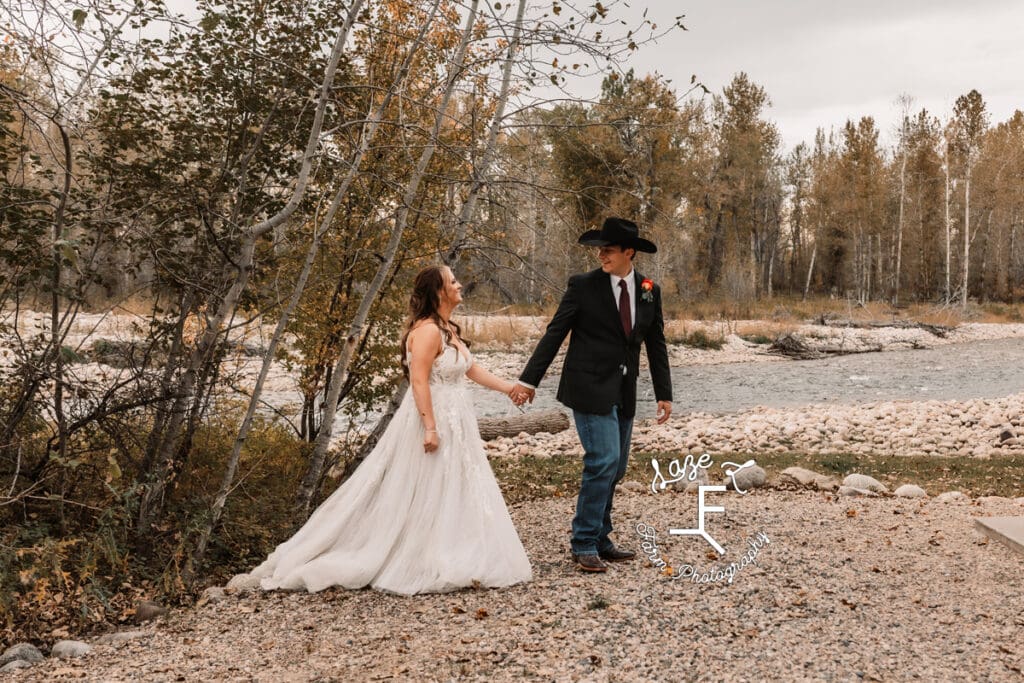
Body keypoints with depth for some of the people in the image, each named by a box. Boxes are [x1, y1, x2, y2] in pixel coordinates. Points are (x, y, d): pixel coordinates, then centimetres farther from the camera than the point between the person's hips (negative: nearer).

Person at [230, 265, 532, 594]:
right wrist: (430, 427, -26)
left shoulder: (449, 330, 13)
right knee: (421, 496, -2)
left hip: (455, 428, 10)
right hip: (432, 423, -10)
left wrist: (511, 387, 18)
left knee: (453, 495, 12)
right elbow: (419, 380, -23)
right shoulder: (427, 330, -17)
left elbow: (472, 369, 19)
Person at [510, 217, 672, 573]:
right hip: (590, 388, -5)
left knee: (615, 467, 10)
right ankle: (584, 544, -3)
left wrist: (663, 394, 10)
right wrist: (528, 380, -8)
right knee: (603, 461, -13)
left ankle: (600, 539, 22)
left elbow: (656, 344, 12)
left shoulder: (649, 290, 6)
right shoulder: (583, 286, -6)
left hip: (624, 392, 5)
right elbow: (554, 334, -5)